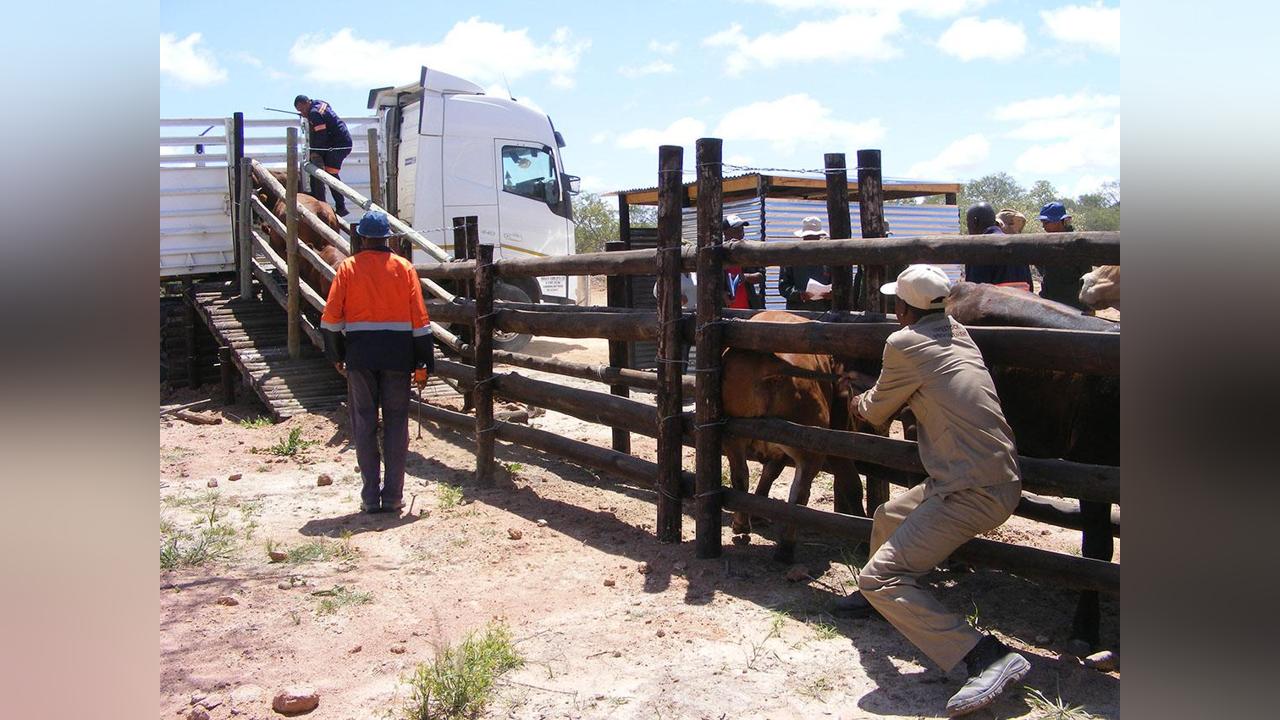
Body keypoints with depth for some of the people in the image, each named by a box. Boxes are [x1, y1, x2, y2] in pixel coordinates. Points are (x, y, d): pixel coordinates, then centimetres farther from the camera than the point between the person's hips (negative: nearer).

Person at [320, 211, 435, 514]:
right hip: (397, 355, 0)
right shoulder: (404, 268, 1)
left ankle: (371, 497, 9)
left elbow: (331, 316, -2)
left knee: (364, 424, 7)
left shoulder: (348, 267, 0)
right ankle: (393, 496, 8)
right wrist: (423, 364, 2)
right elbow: (419, 318, -2)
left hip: (360, 355, 0)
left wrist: (336, 356, 9)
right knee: (396, 423, 7)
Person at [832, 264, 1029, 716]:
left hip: (973, 493, -10)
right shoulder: (957, 332, 14)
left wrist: (860, 403, 26)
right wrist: (873, 399, 42)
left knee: (878, 578, -12)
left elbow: (877, 412, 4)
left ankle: (989, 658, -18)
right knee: (889, 516, 28)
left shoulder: (904, 344, -11)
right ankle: (878, 599, 50)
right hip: (1002, 479, 10)